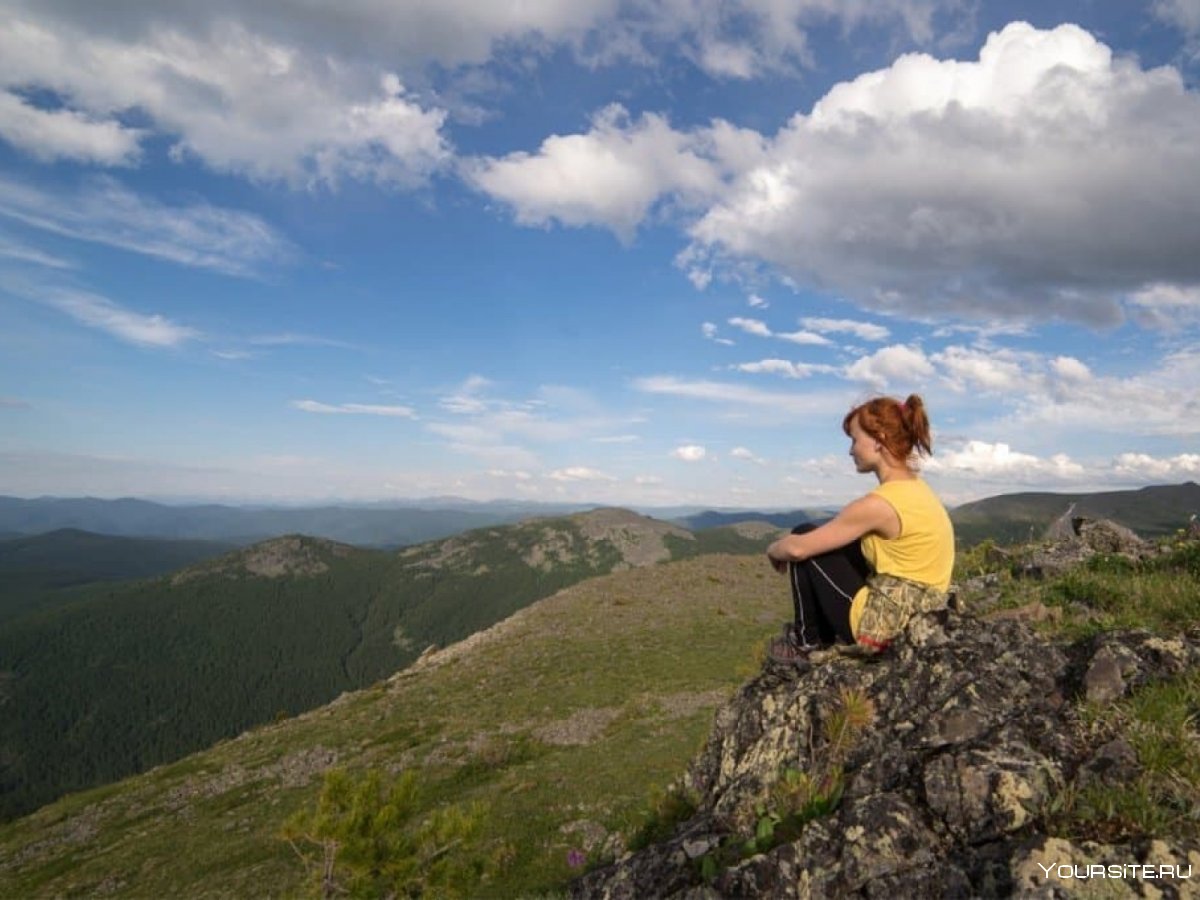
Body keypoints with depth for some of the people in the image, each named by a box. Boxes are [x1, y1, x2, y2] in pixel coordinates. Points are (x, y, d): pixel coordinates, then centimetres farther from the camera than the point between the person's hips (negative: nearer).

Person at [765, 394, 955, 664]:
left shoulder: (880, 504, -22)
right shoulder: (917, 489, 6)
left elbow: (798, 547, -17)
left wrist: (774, 551, 5)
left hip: (884, 626, -9)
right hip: (916, 619, 9)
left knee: (804, 543, 0)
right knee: (832, 540, 19)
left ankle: (807, 642, 14)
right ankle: (828, 636, 26)